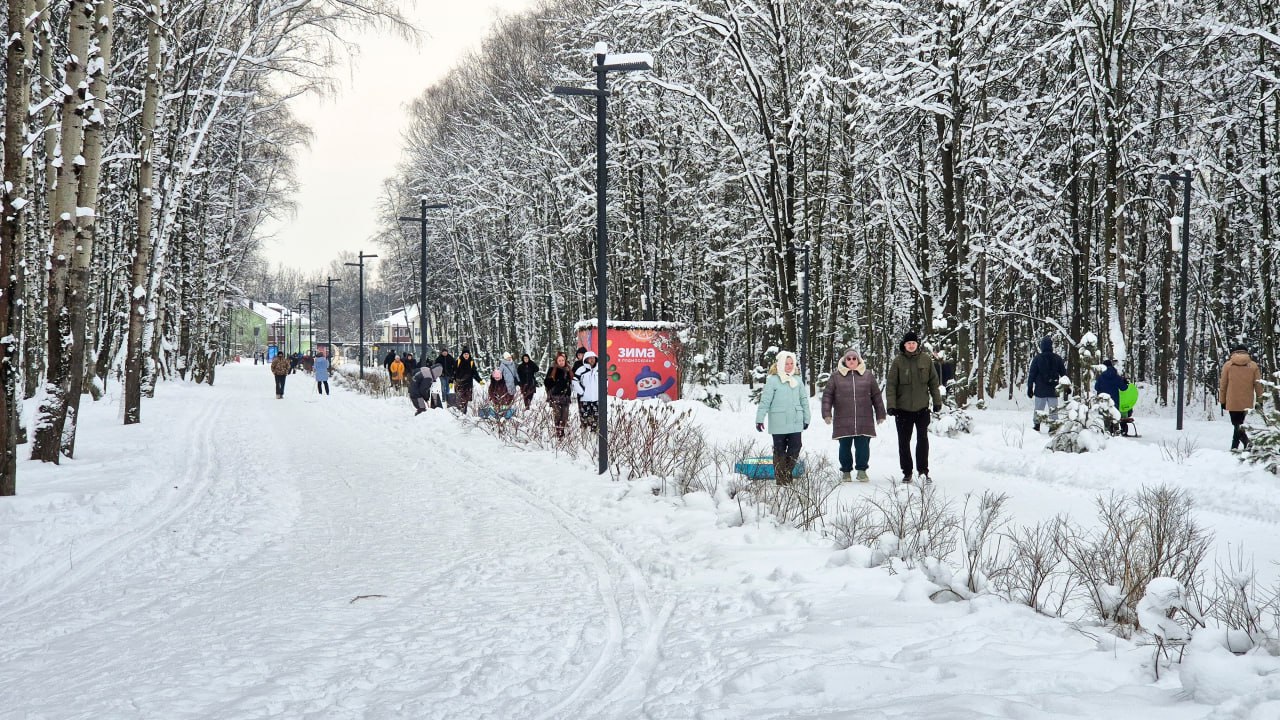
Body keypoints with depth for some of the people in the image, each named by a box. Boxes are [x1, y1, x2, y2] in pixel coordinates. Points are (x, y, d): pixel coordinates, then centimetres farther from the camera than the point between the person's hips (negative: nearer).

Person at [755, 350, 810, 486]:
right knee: (780, 451, 4)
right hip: (778, 423, -4)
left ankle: (787, 473, 19)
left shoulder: (797, 381, 9)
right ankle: (781, 479, 11)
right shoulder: (773, 380, -6)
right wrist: (759, 419, -10)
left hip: (796, 423, 4)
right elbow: (765, 401, -7)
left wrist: (806, 418, 16)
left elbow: (804, 400, 15)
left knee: (795, 448, 2)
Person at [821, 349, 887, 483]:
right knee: (845, 447, 4)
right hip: (843, 421, 0)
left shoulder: (868, 375, 9)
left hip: (864, 421, 0)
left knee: (863, 446, -2)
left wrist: (880, 414, 12)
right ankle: (846, 470, 17)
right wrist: (827, 413, -3)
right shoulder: (836, 376, 5)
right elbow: (827, 395, 5)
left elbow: (876, 396, 13)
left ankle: (862, 470, 9)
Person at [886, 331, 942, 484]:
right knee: (904, 441, 7)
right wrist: (891, 405, -10)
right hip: (903, 408, 0)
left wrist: (937, 401, 7)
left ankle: (923, 471, 0)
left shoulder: (926, 360, 1)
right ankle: (907, 472, 16)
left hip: (922, 408, 0)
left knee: (923, 439, -6)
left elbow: (933, 382, 8)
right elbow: (891, 384, -4)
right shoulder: (898, 361, -4)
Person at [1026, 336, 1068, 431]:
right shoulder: (1057, 358, 1)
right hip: (1053, 391, 1)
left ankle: (1036, 426, 6)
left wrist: (1030, 388, 3)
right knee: (1053, 411, 7)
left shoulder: (1037, 358, -6)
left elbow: (1032, 375, -4)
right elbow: (1063, 374, 8)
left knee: (1038, 410, 8)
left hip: (1040, 391, -1)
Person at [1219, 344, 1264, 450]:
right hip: (1247, 402, 2)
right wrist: (1259, 400, 11)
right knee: (1239, 424, 15)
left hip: (1232, 402, -2)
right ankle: (1235, 446, 21)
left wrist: (1222, 401, 11)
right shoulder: (1253, 365, 2)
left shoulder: (1228, 365, 0)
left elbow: (1223, 385, 3)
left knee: (1236, 425, 0)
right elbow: (1258, 385, 3)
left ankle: (1248, 444, -20)